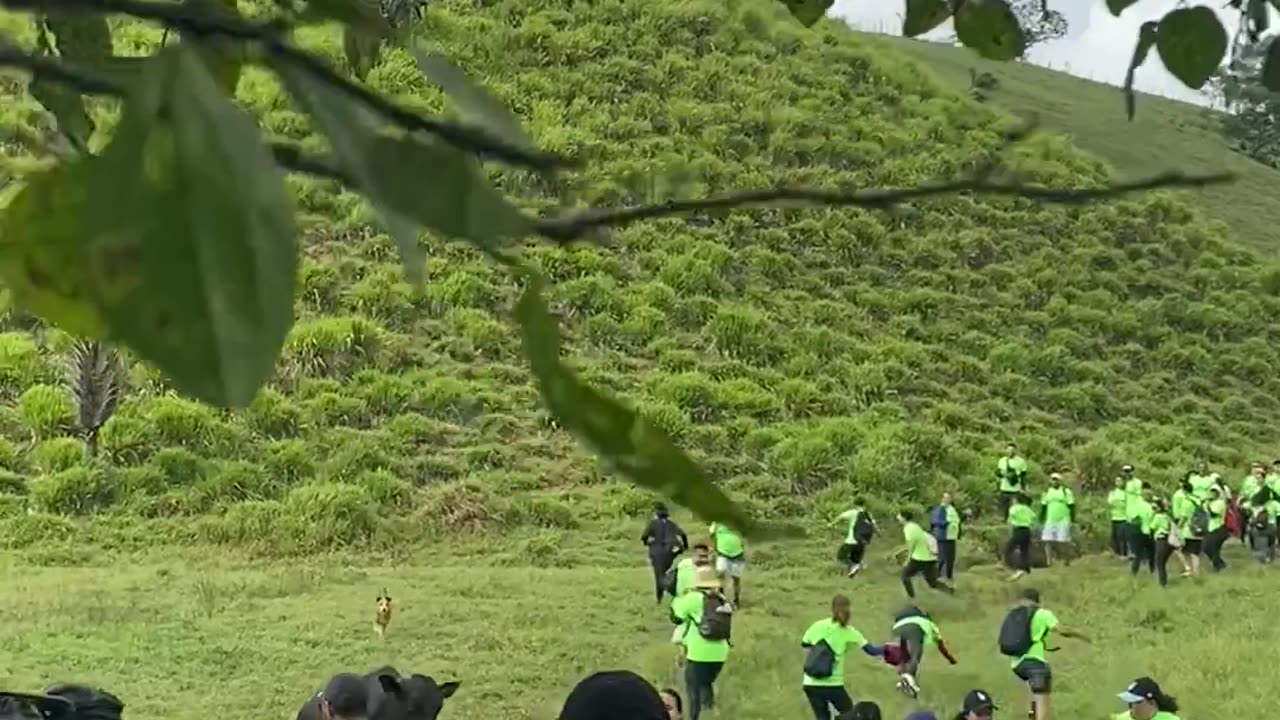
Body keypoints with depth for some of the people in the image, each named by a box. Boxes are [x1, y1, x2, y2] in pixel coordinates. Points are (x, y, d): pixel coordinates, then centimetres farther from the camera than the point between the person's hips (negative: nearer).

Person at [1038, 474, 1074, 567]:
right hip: (1050, 521, 4)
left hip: (1063, 521, -4)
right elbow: (1043, 507, 16)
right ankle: (1049, 563, 2)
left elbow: (1071, 506, 0)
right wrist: (1041, 521, 12)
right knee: (1047, 541, -3)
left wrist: (1072, 520, -5)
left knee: (1062, 543, -7)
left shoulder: (1066, 491, 0)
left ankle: (1067, 562, 7)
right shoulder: (1047, 492, 12)